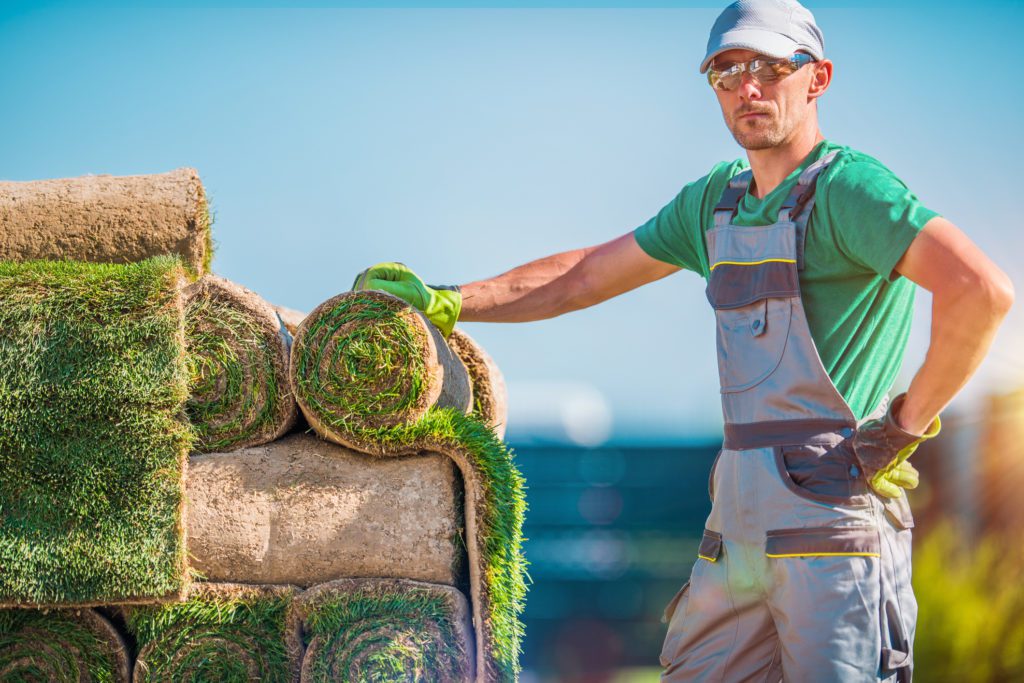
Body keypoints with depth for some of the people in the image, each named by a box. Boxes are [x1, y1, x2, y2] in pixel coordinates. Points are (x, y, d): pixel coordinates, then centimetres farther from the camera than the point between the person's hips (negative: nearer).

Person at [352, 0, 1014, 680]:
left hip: (834, 514, -8)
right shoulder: (717, 198, 17)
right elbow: (585, 275, 28)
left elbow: (983, 290, -22)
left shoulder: (848, 188, -8)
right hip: (739, 520, 8)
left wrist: (905, 427, -16)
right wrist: (446, 303, 24)